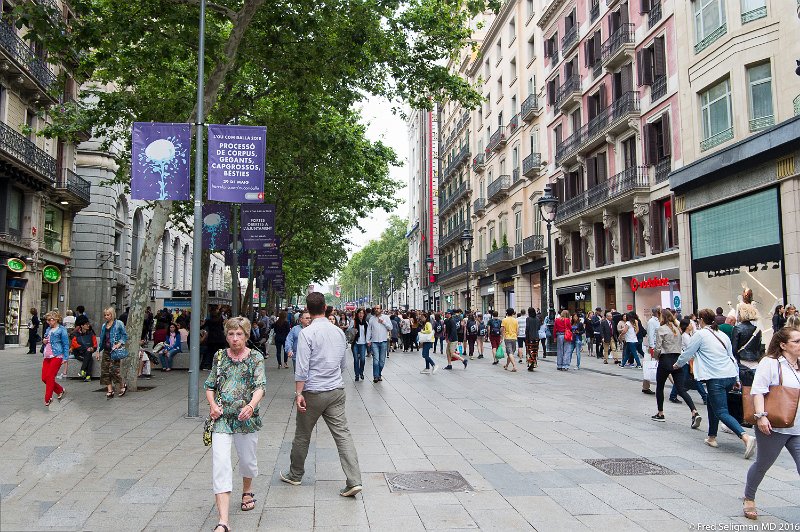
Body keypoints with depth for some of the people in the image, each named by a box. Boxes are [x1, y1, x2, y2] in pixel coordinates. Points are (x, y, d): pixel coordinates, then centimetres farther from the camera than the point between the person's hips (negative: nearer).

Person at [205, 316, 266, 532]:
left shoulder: (256, 357, -3)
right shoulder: (219, 356, 5)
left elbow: (260, 385, -14)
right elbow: (209, 384, 11)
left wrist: (251, 405, -33)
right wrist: (212, 404, -8)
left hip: (246, 417, -1)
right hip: (222, 418, 1)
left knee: (247, 460, 16)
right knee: (220, 463, -11)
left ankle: (247, 491, 50)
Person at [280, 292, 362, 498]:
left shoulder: (307, 333, -11)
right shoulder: (339, 332, 7)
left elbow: (302, 367, -16)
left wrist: (299, 393, -13)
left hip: (314, 392, -4)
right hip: (337, 390, 5)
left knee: (302, 435, 13)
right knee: (343, 434, 2)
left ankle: (295, 475, 30)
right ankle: (354, 481, -5)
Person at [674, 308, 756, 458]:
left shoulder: (700, 334, -3)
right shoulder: (723, 335, 16)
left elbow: (687, 353, 3)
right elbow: (731, 357, 21)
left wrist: (678, 364, 21)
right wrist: (736, 378, 26)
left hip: (716, 378, -8)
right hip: (730, 376, 8)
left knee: (721, 412, -7)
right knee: (712, 405, 23)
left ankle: (746, 437, -25)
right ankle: (712, 437, 27)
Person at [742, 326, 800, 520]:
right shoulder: (770, 363, -10)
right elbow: (757, 391, -16)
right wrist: (761, 415, -24)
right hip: (774, 427, -5)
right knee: (763, 464, 12)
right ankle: (749, 498, 35)